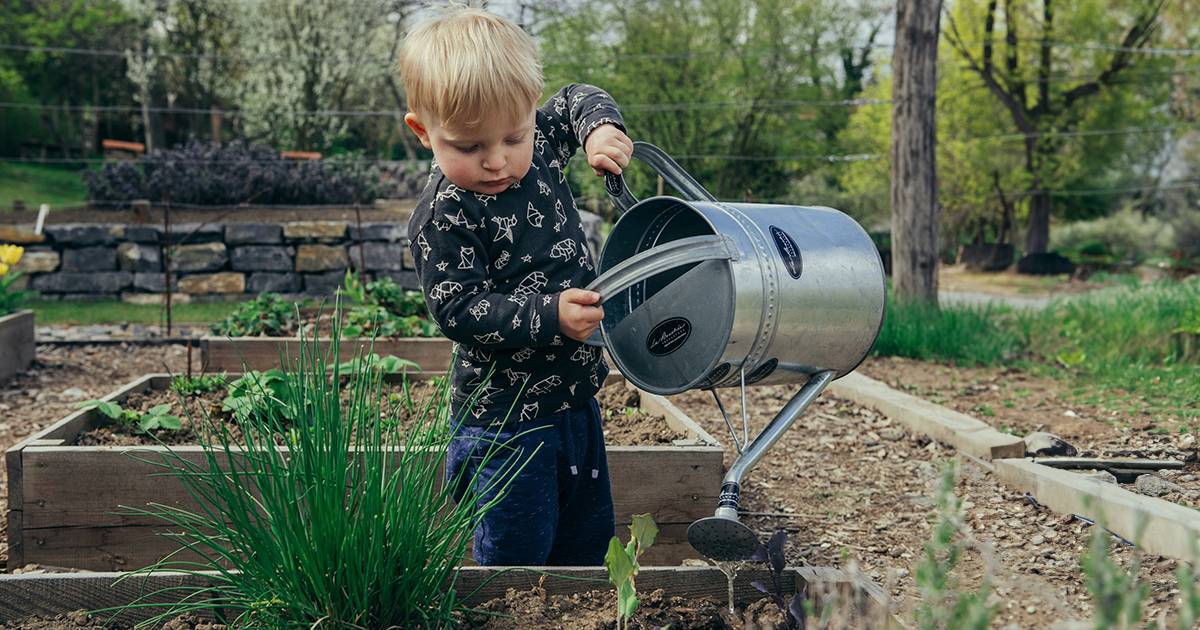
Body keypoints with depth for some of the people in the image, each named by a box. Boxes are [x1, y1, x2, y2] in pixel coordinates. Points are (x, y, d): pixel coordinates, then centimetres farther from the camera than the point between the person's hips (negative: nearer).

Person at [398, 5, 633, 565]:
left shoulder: (539, 146, -1)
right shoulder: (443, 216, -21)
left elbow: (577, 101, 18)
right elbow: (458, 311, -23)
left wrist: (601, 128, -4)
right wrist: (549, 316, -31)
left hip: (574, 398, 7)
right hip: (505, 418, -7)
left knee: (588, 541, 21)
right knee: (516, 560, 0)